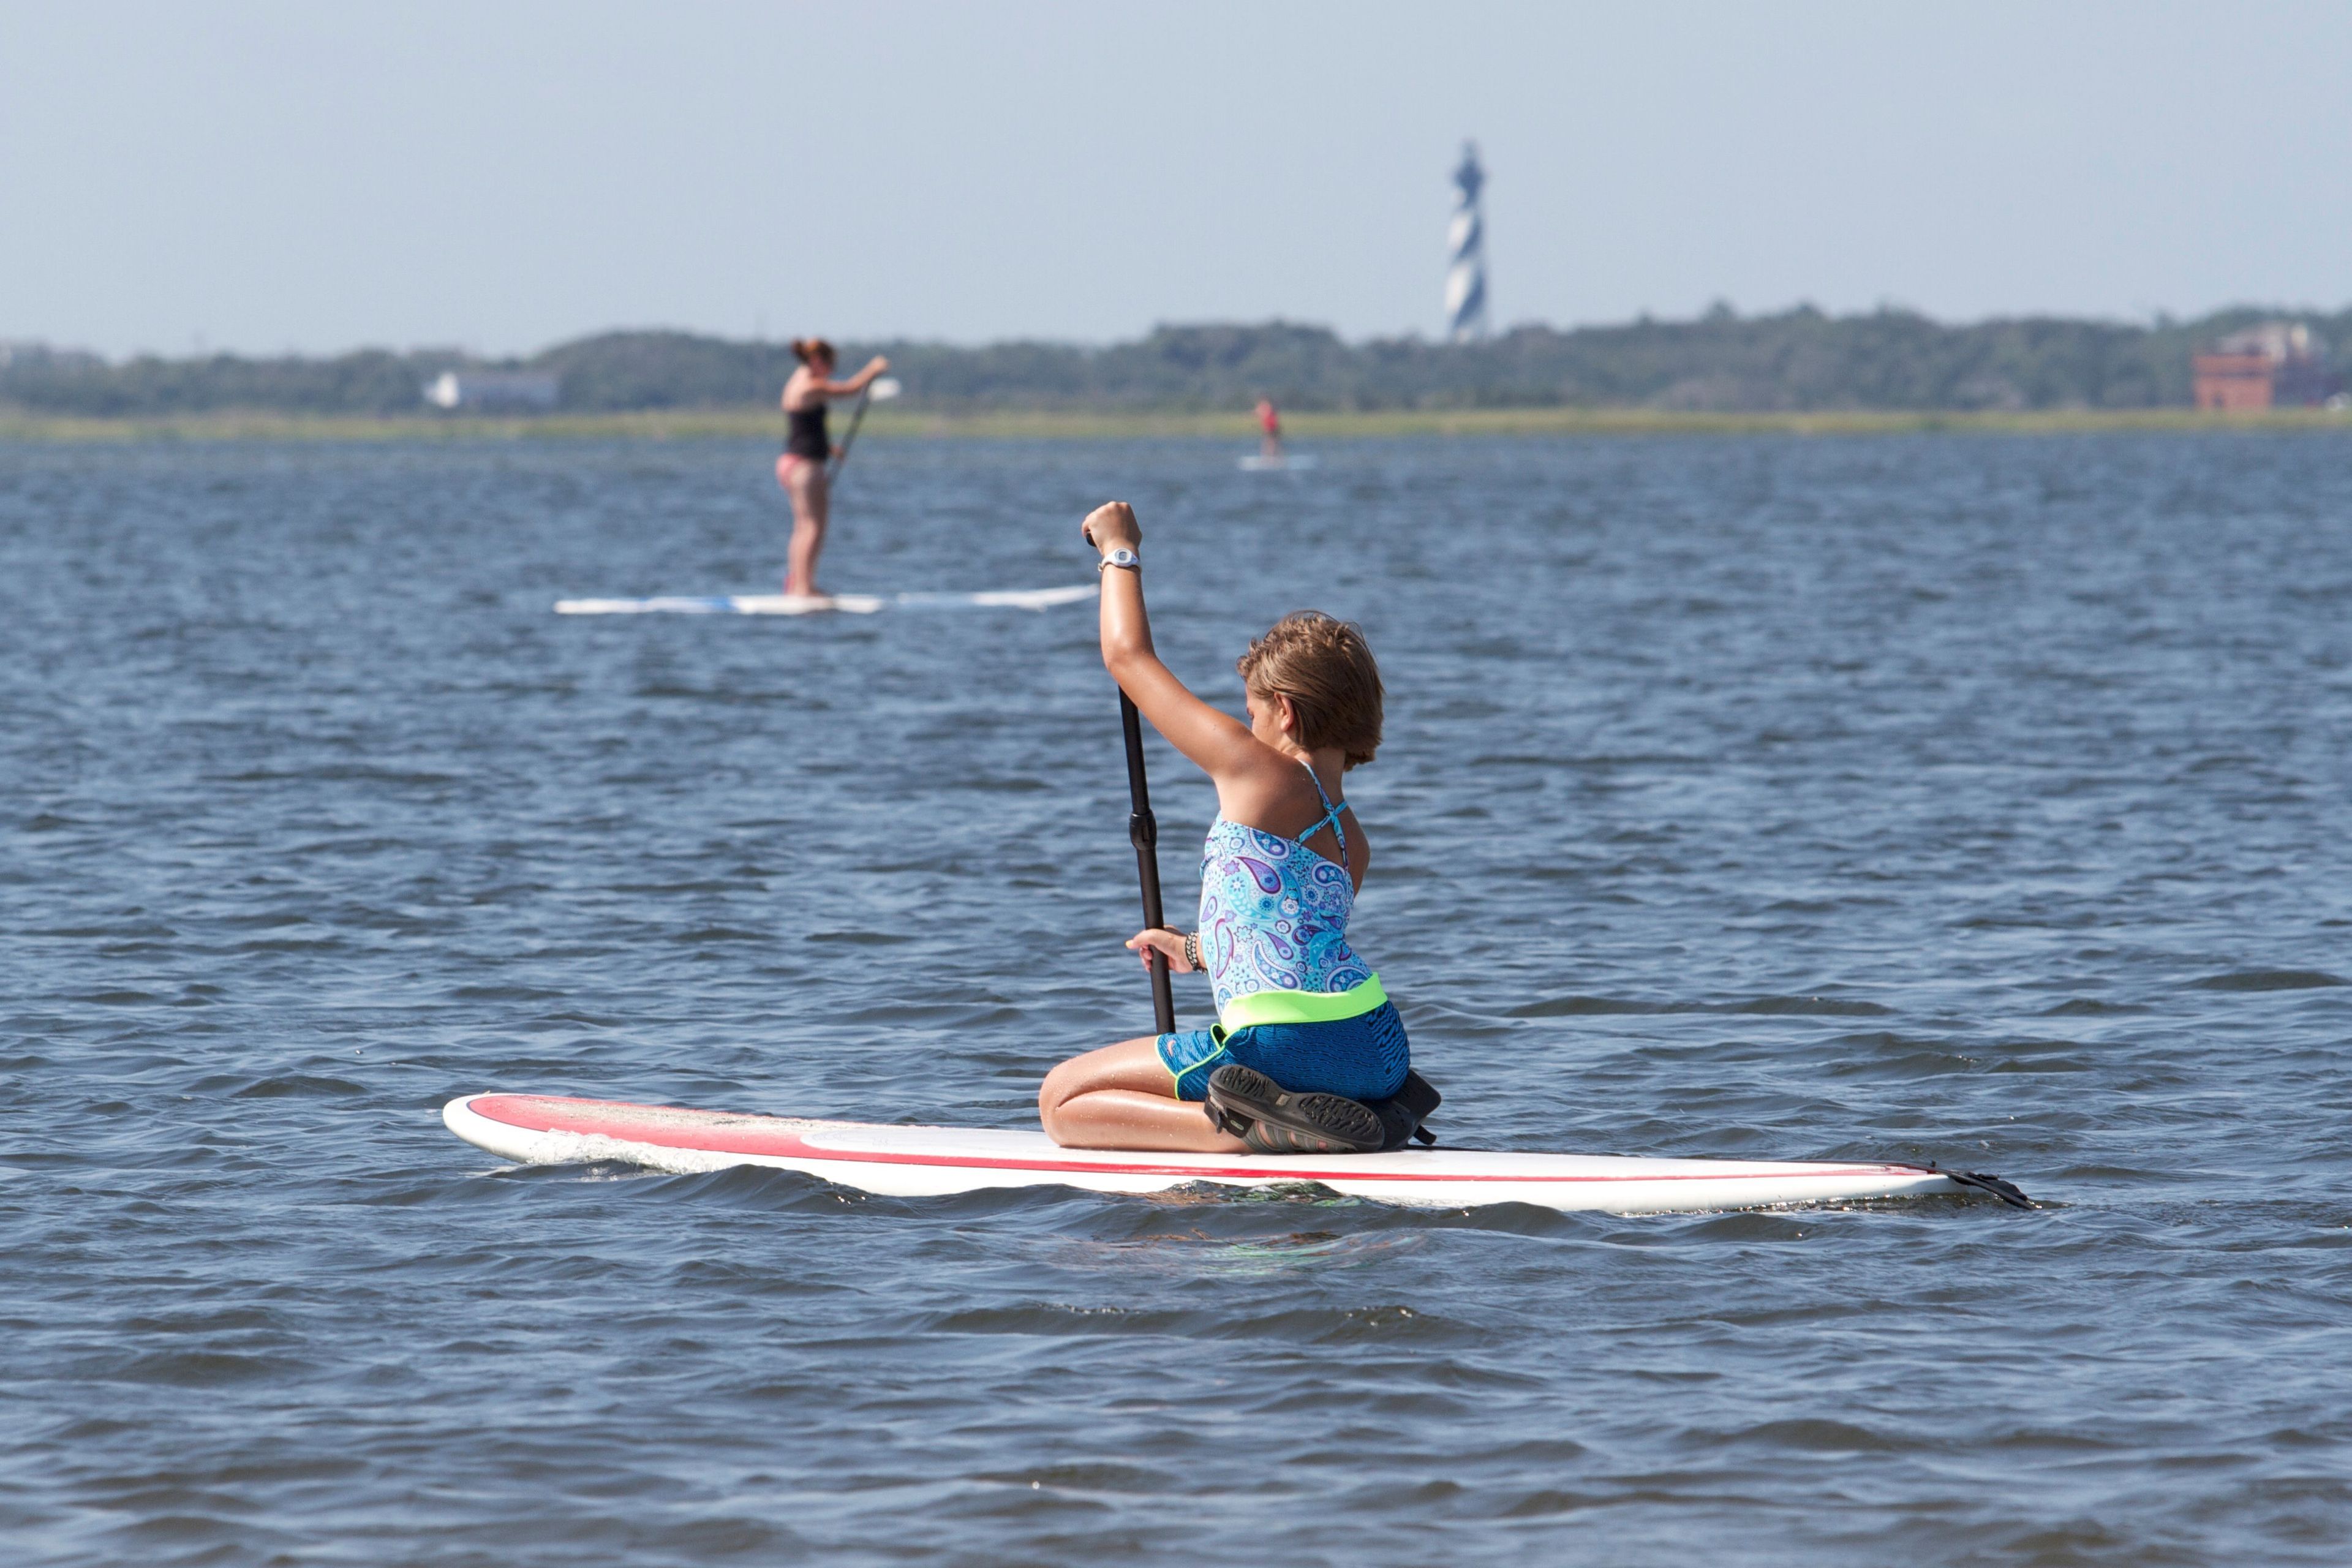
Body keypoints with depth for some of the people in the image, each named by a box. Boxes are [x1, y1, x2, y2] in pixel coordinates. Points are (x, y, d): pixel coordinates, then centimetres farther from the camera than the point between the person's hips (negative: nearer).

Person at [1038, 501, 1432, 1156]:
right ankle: (1363, 1111, 8)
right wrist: (1198, 951, 49)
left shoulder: (1255, 770, -5)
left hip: (1286, 1045, -8)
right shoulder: (1351, 841, 15)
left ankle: (1260, 1129, -16)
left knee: (1063, 1100, 3)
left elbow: (1128, 654, 3)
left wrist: (1119, 551, 20)